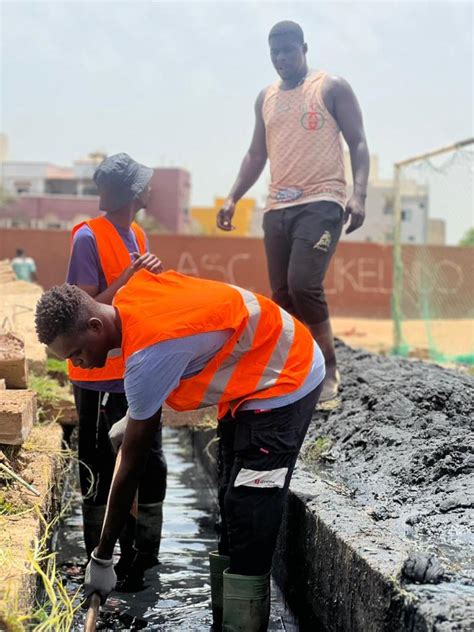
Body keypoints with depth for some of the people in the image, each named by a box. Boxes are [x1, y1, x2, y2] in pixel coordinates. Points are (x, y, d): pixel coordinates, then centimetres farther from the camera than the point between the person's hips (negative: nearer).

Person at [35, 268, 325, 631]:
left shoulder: (148, 353, -31)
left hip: (284, 381, -10)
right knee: (233, 505, 14)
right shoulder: (129, 297, -8)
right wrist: (135, 418, 18)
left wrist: (102, 558, -15)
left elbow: (131, 467, -24)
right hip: (254, 375, 10)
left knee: (248, 518, -11)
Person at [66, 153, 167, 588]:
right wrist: (129, 275, -22)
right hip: (101, 378, -8)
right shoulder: (89, 237, -14)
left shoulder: (137, 235, 10)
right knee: (103, 475, 2)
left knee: (149, 469, 14)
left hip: (138, 373, 8)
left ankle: (140, 560, 28)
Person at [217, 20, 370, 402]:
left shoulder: (332, 88, 2)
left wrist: (359, 194, -16)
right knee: (282, 296, 3)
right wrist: (233, 199, 10)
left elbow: (358, 144, -2)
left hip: (322, 203, -6)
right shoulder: (266, 99, 18)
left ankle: (329, 369, -4)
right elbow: (256, 156, 22)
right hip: (278, 208, 6)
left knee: (303, 284, -21)